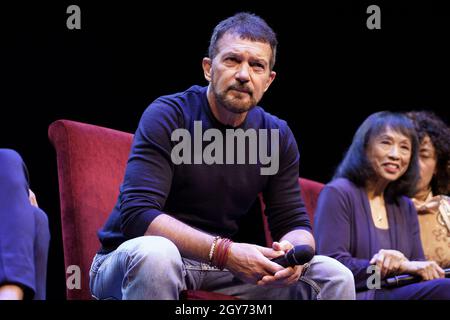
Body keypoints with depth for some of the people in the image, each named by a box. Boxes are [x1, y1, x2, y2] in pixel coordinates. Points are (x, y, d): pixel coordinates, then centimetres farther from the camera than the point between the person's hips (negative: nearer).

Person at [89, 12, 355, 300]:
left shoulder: (277, 136, 3)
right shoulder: (166, 116, -15)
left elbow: (294, 223, 5)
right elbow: (137, 215, -25)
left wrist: (293, 250, -22)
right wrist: (224, 252, -35)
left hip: (222, 265, 4)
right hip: (132, 263, -4)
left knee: (336, 276, -8)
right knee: (155, 253, -40)